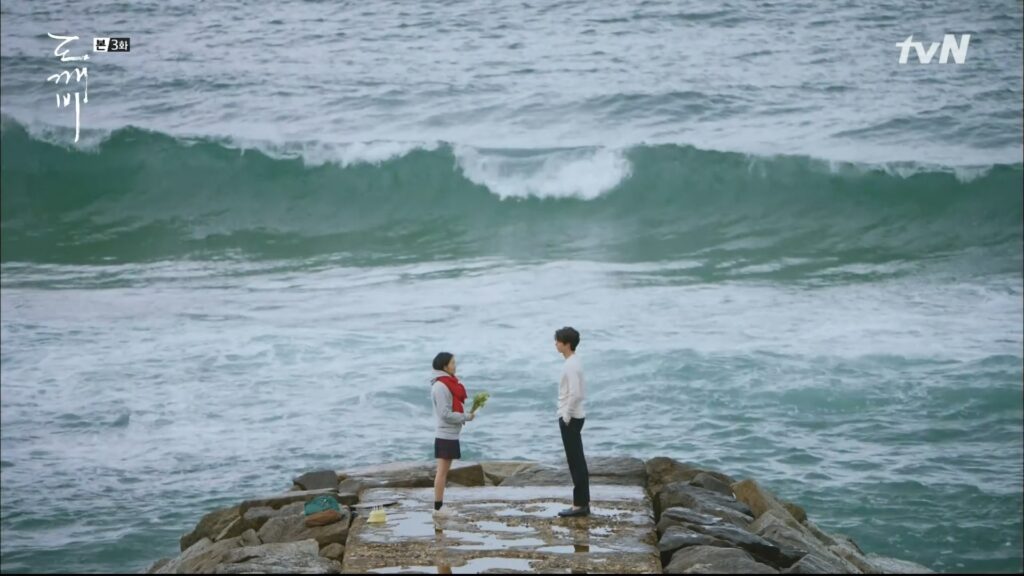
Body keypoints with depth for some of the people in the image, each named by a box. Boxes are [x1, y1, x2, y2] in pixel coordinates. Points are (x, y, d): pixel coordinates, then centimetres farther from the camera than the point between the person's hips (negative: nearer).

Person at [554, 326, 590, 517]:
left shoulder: (571, 365, -18)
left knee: (575, 462, -7)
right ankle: (583, 503, 14)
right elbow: (582, 391, 20)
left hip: (570, 418, -10)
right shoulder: (574, 363, 13)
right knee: (578, 461, 11)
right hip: (573, 417, 10)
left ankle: (580, 504, -5)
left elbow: (575, 394, -25)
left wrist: (566, 417, -17)